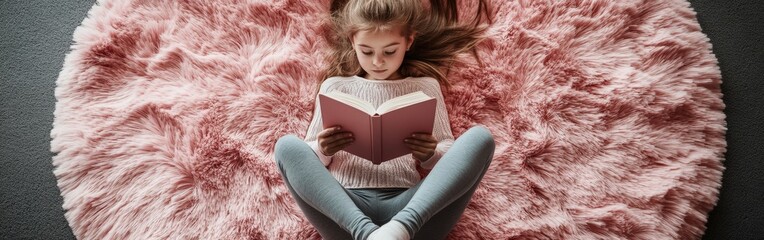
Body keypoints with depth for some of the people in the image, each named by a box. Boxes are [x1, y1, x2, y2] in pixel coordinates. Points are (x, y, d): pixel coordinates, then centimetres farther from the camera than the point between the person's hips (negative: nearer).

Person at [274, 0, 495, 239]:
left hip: (408, 207, 0)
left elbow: (448, 156, 14)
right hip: (346, 206, 0)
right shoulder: (335, 86, 16)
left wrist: (430, 155, -10)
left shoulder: (425, 86, 17)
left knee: (480, 138, -19)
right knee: (287, 146, -22)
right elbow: (308, 159, 15)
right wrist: (322, 151, -9)